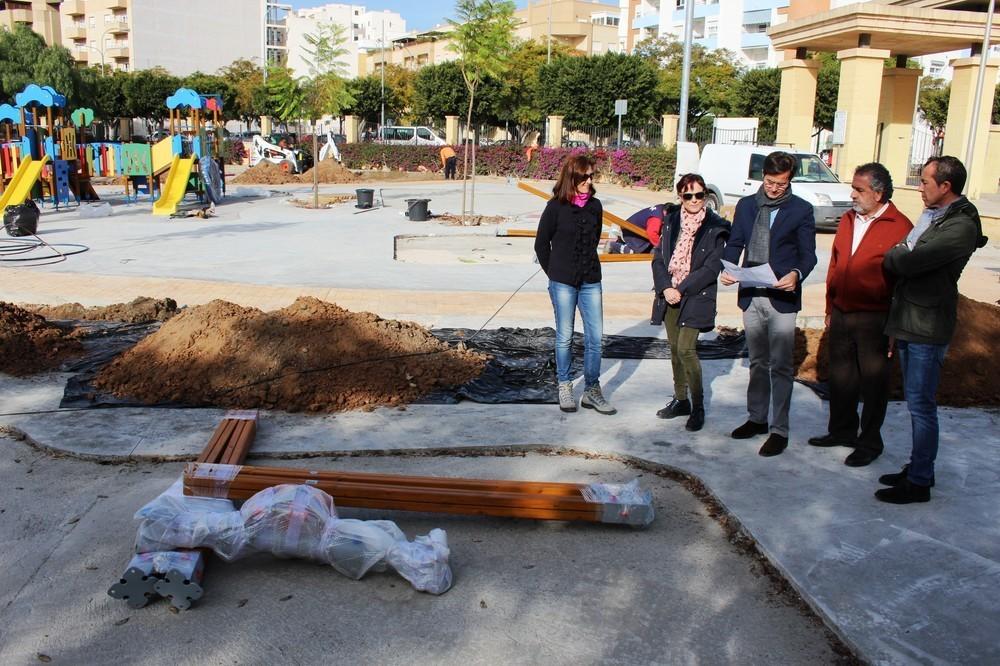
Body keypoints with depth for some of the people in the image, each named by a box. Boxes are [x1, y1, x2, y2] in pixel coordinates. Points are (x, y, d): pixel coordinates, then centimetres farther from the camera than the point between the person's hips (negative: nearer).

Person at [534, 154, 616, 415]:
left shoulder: (595, 206, 4)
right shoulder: (556, 206, -7)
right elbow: (541, 244, 2)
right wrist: (554, 273, 6)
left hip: (591, 281, 3)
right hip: (563, 283, -3)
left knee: (595, 337, 2)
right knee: (564, 337, 6)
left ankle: (592, 391, 14)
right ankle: (564, 387, 21)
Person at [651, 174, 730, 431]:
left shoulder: (715, 228, -6)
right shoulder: (672, 222, 7)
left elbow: (711, 268, -11)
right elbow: (658, 258, 5)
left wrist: (681, 289, -15)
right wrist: (665, 287, -9)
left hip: (696, 297, -5)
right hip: (670, 294, 5)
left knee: (686, 349, -12)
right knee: (675, 349, 11)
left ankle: (698, 406, 2)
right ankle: (681, 400, 24)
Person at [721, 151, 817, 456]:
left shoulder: (801, 210, -1)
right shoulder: (746, 205, 9)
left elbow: (808, 254, -4)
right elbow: (735, 244, 9)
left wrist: (796, 274, -25)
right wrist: (727, 269, -11)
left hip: (782, 298, -4)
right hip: (751, 296, 4)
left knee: (780, 366, -2)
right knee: (758, 362, 16)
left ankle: (779, 430, 6)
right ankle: (757, 418, 28)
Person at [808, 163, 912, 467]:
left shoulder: (899, 227, -12)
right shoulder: (848, 220, 9)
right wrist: (830, 310, 14)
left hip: (873, 319, -6)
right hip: (840, 315, 6)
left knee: (873, 381, 7)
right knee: (841, 376, 16)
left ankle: (870, 442, 20)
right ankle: (842, 430, 33)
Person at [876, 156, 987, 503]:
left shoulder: (960, 227, -19)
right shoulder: (931, 214, 11)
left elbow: (910, 262, -24)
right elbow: (905, 255, 16)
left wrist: (892, 257, -5)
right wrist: (899, 257, -5)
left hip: (927, 326, -9)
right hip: (909, 319, 9)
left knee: (920, 404, -3)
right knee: (916, 401, 17)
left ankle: (919, 482, 7)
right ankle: (918, 468, 29)